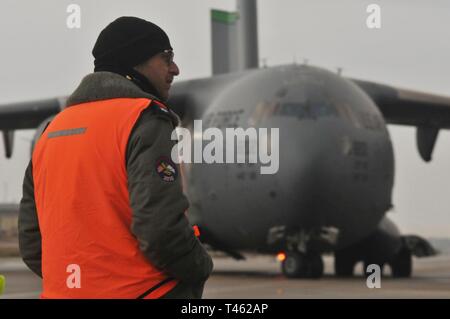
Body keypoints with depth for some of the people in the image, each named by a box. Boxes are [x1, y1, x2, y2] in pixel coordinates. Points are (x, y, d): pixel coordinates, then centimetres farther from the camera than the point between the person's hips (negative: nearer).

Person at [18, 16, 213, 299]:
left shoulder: (52, 130, 13)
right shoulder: (145, 120, -10)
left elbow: (32, 244, 13)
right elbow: (161, 229, -22)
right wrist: (201, 269, -3)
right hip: (141, 290, -7)